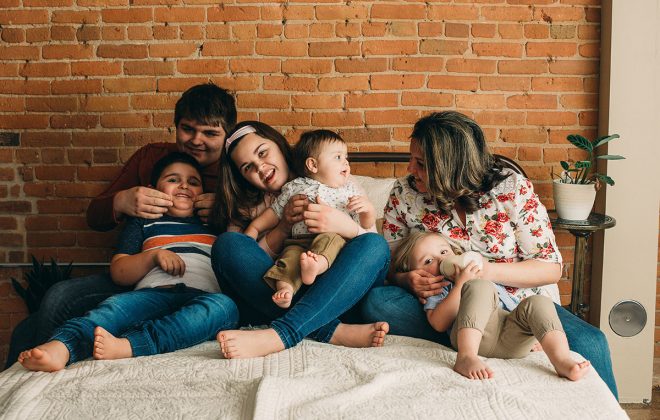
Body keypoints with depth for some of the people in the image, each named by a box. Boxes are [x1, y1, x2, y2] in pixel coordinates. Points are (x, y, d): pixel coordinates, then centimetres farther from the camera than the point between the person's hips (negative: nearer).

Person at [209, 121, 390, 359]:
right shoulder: (245, 207, 19)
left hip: (334, 298, 0)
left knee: (375, 245, -25)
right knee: (227, 243, -21)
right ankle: (333, 332, -35)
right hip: (272, 300, 1)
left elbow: (372, 239, 5)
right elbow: (243, 264, 4)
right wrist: (284, 226, -8)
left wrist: (346, 227, -16)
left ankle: (278, 336, -41)